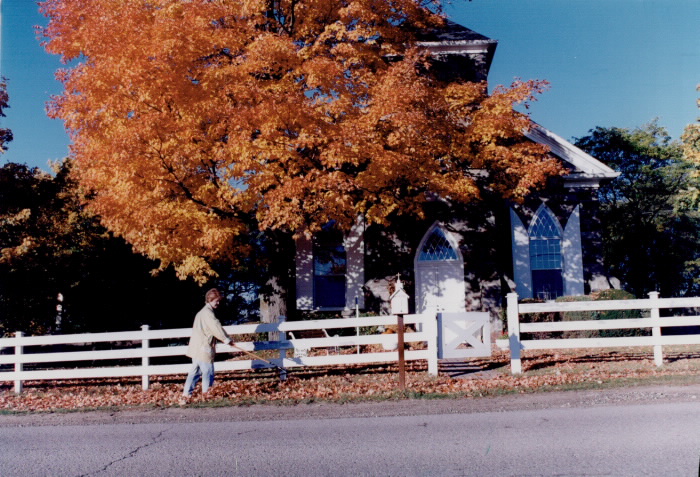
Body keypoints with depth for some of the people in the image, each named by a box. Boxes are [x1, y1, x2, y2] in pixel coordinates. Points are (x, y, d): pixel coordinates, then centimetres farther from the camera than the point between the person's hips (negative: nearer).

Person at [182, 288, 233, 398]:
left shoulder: (202, 312, 20)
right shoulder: (208, 312, -14)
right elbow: (216, 327, -20)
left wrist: (223, 339, 14)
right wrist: (226, 339, -10)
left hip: (197, 349, 10)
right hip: (203, 349, -10)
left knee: (195, 371, 13)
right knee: (208, 371, -1)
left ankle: (187, 392, 16)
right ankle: (206, 392, 5)